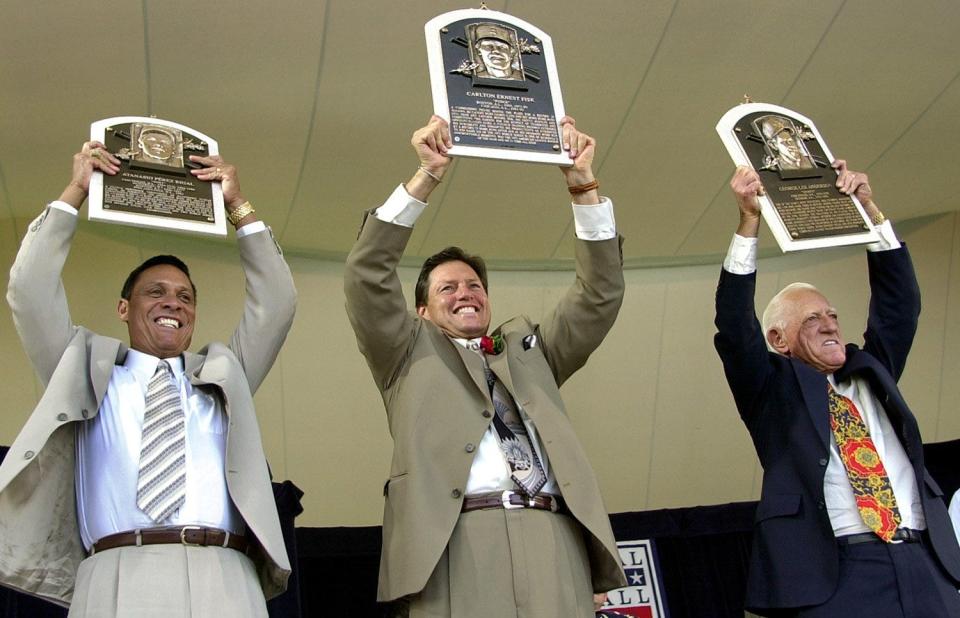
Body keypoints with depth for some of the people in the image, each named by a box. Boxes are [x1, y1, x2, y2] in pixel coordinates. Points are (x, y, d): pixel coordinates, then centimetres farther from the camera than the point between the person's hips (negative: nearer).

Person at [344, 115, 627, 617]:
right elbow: (367, 278, 8)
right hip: (456, 543, -2)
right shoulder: (410, 355, 21)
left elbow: (600, 295, 19)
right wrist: (425, 179, 1)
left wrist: (584, 188, 10)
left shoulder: (529, 349, 27)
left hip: (553, 542, 3)